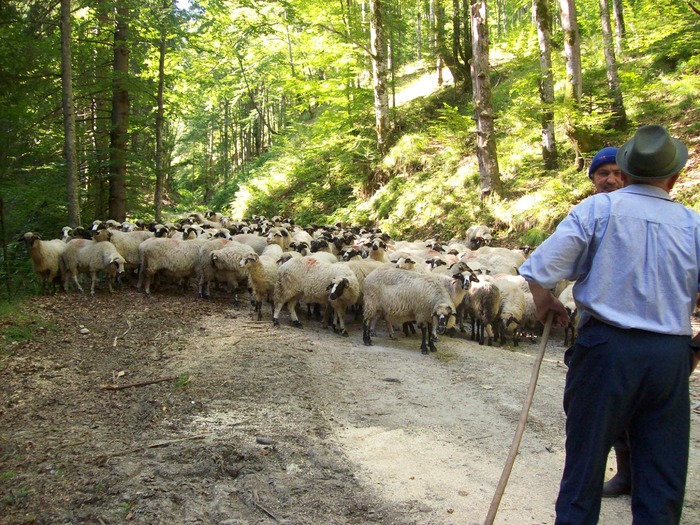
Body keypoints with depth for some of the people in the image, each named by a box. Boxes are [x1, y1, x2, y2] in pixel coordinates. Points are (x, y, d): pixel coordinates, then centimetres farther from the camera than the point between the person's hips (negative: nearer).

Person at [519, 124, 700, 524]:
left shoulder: (598, 208, -3)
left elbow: (540, 272, -10)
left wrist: (548, 306, 9)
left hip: (606, 346, -2)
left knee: (585, 459, 9)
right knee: (663, 474, 11)